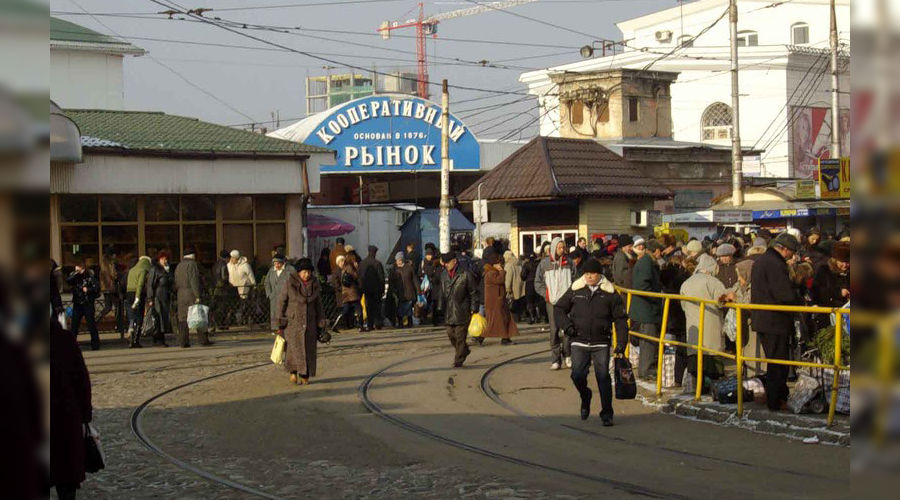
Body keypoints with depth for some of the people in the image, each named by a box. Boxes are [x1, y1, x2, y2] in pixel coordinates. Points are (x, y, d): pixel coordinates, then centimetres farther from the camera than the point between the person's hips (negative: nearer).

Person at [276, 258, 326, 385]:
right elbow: (280, 303, -3)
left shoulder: (315, 284, 5)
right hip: (292, 321, -3)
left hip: (309, 321, 3)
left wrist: (321, 323, 10)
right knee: (294, 347, -11)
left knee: (308, 349, 1)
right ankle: (293, 372, 3)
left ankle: (305, 376, 9)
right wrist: (281, 323, -6)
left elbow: (318, 305, 13)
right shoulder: (289, 284, -8)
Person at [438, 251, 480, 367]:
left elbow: (473, 292, -4)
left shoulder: (465, 275, -7)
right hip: (449, 312, 5)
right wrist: (442, 308, 15)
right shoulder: (444, 275, 10)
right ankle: (464, 351, 28)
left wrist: (473, 309, -8)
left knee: (460, 335, -4)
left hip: (462, 311, -5)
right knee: (451, 333, 5)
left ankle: (459, 359, 5)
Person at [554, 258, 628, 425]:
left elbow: (620, 318, 5)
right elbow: (558, 309, 14)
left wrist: (621, 342, -3)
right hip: (579, 342, 1)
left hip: (601, 343, -1)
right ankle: (585, 397, 24)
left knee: (603, 376, -5)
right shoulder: (575, 290, 5)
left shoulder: (609, 293, 2)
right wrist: (567, 325, -3)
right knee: (578, 374, -9)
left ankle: (607, 413, 7)